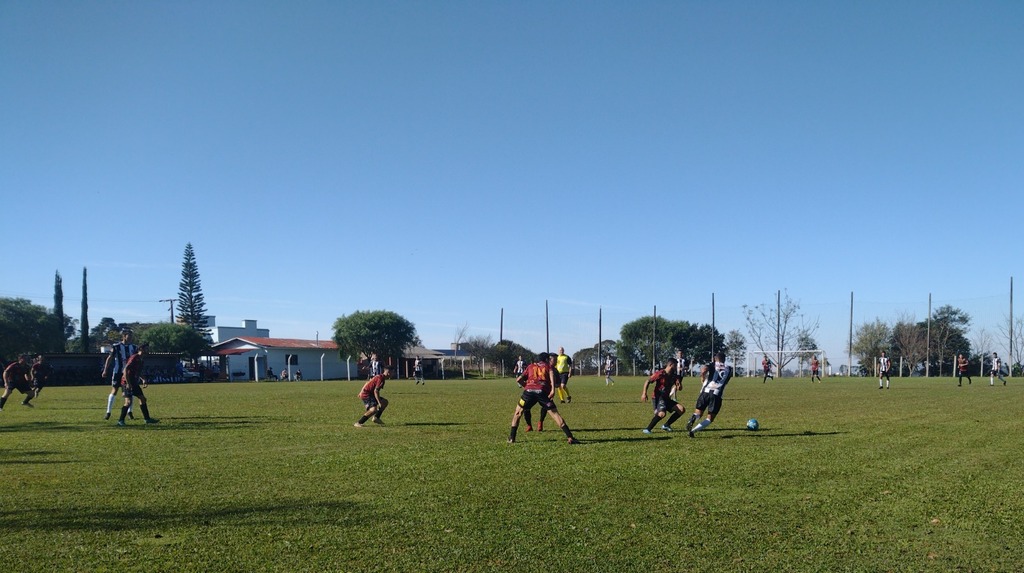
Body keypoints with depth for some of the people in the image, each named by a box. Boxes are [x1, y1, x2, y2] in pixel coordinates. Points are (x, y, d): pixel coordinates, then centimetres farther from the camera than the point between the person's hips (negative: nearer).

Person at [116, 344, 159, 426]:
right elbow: (126, 369, -22)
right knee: (128, 401, -13)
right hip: (127, 382, -9)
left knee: (143, 399, 8)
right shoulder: (134, 358, -16)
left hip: (134, 382, 9)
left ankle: (147, 419, 14)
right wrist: (128, 383, -24)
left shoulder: (142, 360, 11)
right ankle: (120, 421, -2)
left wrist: (143, 379, 9)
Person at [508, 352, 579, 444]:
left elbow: (518, 379, 22)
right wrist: (553, 389, -7)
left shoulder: (530, 366, 30)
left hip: (529, 390, 1)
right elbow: (551, 374, 2)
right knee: (555, 413, 3)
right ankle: (570, 437, -3)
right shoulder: (548, 366, 26)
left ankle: (511, 438, 14)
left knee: (518, 413, 19)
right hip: (543, 392, -1)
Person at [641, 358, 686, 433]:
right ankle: (647, 429, -17)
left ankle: (666, 425, 10)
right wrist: (644, 393, -20)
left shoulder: (674, 376, 6)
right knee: (662, 413, -32)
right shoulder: (660, 374, -13)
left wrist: (679, 385, -12)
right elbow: (648, 381, -11)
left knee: (681, 409, -1)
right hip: (658, 398, -8)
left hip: (667, 398, 8)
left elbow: (679, 388, 12)